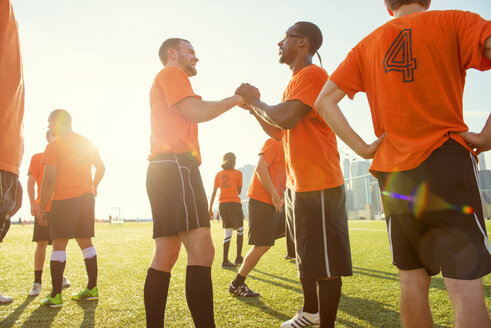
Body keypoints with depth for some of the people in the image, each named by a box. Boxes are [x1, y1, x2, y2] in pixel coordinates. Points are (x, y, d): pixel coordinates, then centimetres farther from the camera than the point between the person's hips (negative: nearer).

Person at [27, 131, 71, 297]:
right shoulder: (37, 158, 5)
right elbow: (31, 182, -1)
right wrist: (33, 203, -13)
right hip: (43, 208, -3)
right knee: (41, 243, -6)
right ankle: (37, 282, 2)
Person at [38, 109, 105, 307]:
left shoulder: (54, 146, -6)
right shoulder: (87, 143, 14)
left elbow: (49, 180, -12)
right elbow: (101, 168, 24)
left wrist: (42, 209, -8)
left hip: (63, 199, -6)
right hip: (87, 197, 6)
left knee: (59, 244, -3)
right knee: (85, 241, 11)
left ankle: (56, 295, -2)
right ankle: (92, 289, 14)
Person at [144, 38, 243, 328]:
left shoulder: (168, 78, 32)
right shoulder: (171, 73, 3)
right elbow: (196, 113, -11)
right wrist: (235, 99, 0)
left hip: (163, 171, 11)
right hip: (175, 165, -11)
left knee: (165, 257, 8)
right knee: (202, 250, -18)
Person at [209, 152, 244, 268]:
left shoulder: (219, 174, 11)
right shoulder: (238, 173, 2)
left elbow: (214, 192, 7)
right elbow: (239, 191, 8)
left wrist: (210, 208, 9)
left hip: (222, 205, 4)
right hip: (234, 204, -4)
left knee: (228, 232, 10)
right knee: (240, 230, 12)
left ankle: (225, 261, 4)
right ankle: (238, 258, 13)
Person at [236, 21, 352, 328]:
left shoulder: (312, 74, -10)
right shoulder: (296, 81, 21)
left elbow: (286, 118, -23)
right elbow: (279, 132, 23)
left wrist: (255, 99, -7)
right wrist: (253, 106, 14)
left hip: (319, 186, -11)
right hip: (297, 185, 11)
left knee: (325, 262, -2)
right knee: (306, 255, 22)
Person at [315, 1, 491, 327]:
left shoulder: (367, 46, 14)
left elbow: (324, 100, 5)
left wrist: (362, 148, 2)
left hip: (393, 175, 4)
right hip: (445, 160, -3)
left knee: (413, 280, 11)